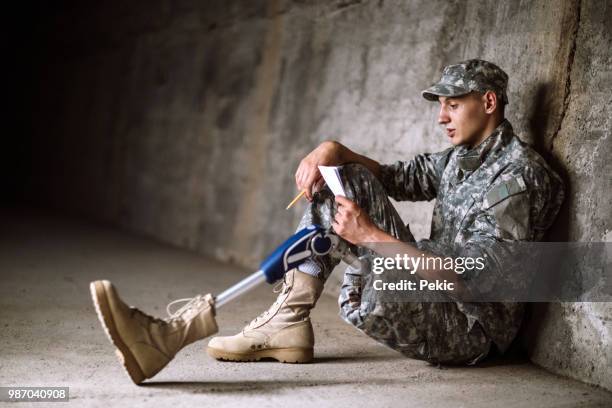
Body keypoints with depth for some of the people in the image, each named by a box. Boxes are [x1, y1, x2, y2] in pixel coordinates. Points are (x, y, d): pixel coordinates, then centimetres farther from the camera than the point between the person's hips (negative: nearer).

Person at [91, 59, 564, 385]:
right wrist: (332, 151, -2)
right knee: (349, 180, 2)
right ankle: (288, 323, -10)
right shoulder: (459, 158, 15)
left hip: (470, 327, -9)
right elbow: (395, 177, 20)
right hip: (428, 293, 9)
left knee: (365, 299, -36)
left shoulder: (520, 174, -15)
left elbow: (474, 274, -24)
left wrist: (371, 235, -26)